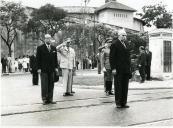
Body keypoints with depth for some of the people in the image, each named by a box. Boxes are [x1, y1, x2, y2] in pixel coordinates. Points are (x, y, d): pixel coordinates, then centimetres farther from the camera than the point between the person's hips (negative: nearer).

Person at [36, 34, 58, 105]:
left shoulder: (54, 48, 14)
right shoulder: (40, 48, 1)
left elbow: (55, 58, 15)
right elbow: (38, 59, -2)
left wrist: (56, 67, 6)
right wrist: (39, 68, -8)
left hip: (51, 70, 4)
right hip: (43, 70, -4)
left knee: (51, 85, 5)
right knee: (44, 85, -3)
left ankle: (50, 99, 11)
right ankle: (44, 99, 5)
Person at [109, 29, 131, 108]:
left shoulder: (125, 45, 18)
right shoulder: (115, 44, -4)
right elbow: (111, 57, -9)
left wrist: (129, 68, 14)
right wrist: (113, 68, -16)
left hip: (126, 69, 7)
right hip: (118, 70, -7)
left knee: (125, 87, 8)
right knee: (118, 86, 0)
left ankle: (123, 103, 14)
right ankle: (118, 103, 9)